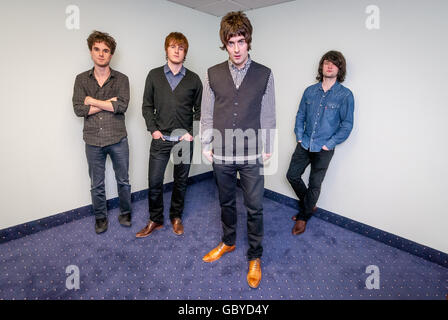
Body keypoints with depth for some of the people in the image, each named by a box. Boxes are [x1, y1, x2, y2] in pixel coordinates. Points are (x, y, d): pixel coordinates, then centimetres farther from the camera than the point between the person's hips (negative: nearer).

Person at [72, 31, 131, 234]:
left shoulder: (121, 79, 1)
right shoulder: (81, 79, 6)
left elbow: (122, 106, -15)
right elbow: (79, 109, -7)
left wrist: (93, 101, -10)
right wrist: (109, 103, -11)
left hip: (118, 139, -1)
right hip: (93, 141, 2)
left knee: (123, 181, 12)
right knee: (97, 185, 13)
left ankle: (125, 212, 33)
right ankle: (100, 217, 33)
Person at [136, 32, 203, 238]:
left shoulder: (193, 79, 4)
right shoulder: (154, 75, 6)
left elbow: (199, 109, 7)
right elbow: (147, 106, 8)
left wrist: (192, 132, -4)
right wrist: (153, 129, -3)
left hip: (184, 139, 0)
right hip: (160, 138, 0)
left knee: (181, 181, 10)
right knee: (154, 182, 2)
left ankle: (176, 217, 30)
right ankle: (155, 220, 22)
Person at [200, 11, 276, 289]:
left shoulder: (264, 74, 0)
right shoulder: (213, 74, 3)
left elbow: (269, 115, 3)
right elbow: (207, 113, 6)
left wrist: (267, 148, 2)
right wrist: (206, 145, 5)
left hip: (252, 156, -1)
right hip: (222, 154, 2)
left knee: (255, 208, 6)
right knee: (226, 202, 18)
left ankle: (255, 257, 28)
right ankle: (228, 242, 43)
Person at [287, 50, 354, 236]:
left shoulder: (345, 95, -7)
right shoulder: (310, 91, 4)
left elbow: (347, 125, -6)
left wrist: (328, 144, -11)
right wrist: (299, 136, 1)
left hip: (324, 149, -4)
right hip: (304, 144, 4)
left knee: (314, 185, 7)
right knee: (292, 175, 9)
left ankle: (303, 216, 28)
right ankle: (309, 205, 33)